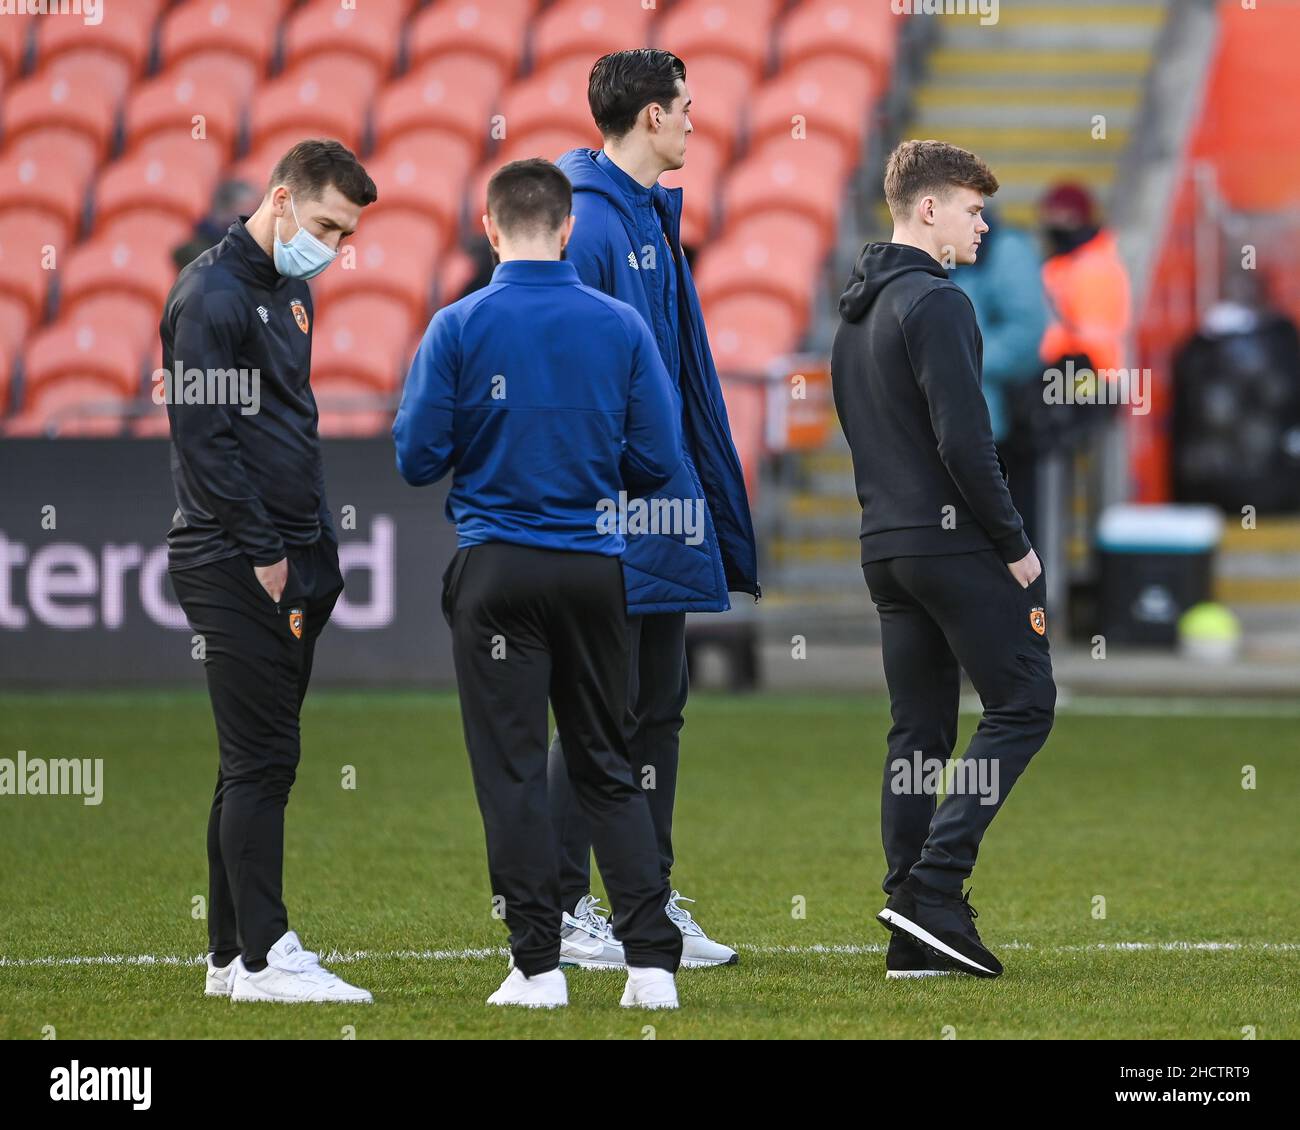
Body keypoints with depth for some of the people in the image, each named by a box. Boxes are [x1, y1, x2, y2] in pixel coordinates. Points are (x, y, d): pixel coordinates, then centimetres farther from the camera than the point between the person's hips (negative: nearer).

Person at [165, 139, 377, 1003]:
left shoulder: (290, 290, 17)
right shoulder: (212, 297, -13)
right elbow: (203, 440, -17)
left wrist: (314, 551, 15)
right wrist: (263, 553, -15)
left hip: (290, 563, 9)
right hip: (234, 565, -9)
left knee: (259, 762, 10)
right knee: (260, 760, -9)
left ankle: (233, 955, 14)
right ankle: (262, 957, -7)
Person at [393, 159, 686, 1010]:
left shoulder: (459, 328, -7)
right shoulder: (621, 326, -2)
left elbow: (418, 458, -5)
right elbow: (657, 461, 0)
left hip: (497, 571, -2)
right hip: (594, 567, 2)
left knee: (512, 771, 4)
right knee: (609, 768, 10)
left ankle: (538, 964, 1)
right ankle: (653, 960, 3)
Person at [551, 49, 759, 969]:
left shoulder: (654, 217, 15)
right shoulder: (586, 223, -15)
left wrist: (706, 488, 19)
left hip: (663, 504, 9)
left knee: (659, 705, 12)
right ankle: (563, 905, 3)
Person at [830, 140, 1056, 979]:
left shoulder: (855, 313, 17)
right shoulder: (937, 304, -13)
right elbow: (964, 440, -19)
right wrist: (1017, 546, -11)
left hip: (885, 548, 9)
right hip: (954, 542, -9)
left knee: (919, 729, 9)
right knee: (1022, 705, -2)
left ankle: (916, 930, 5)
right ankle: (934, 887, -12)